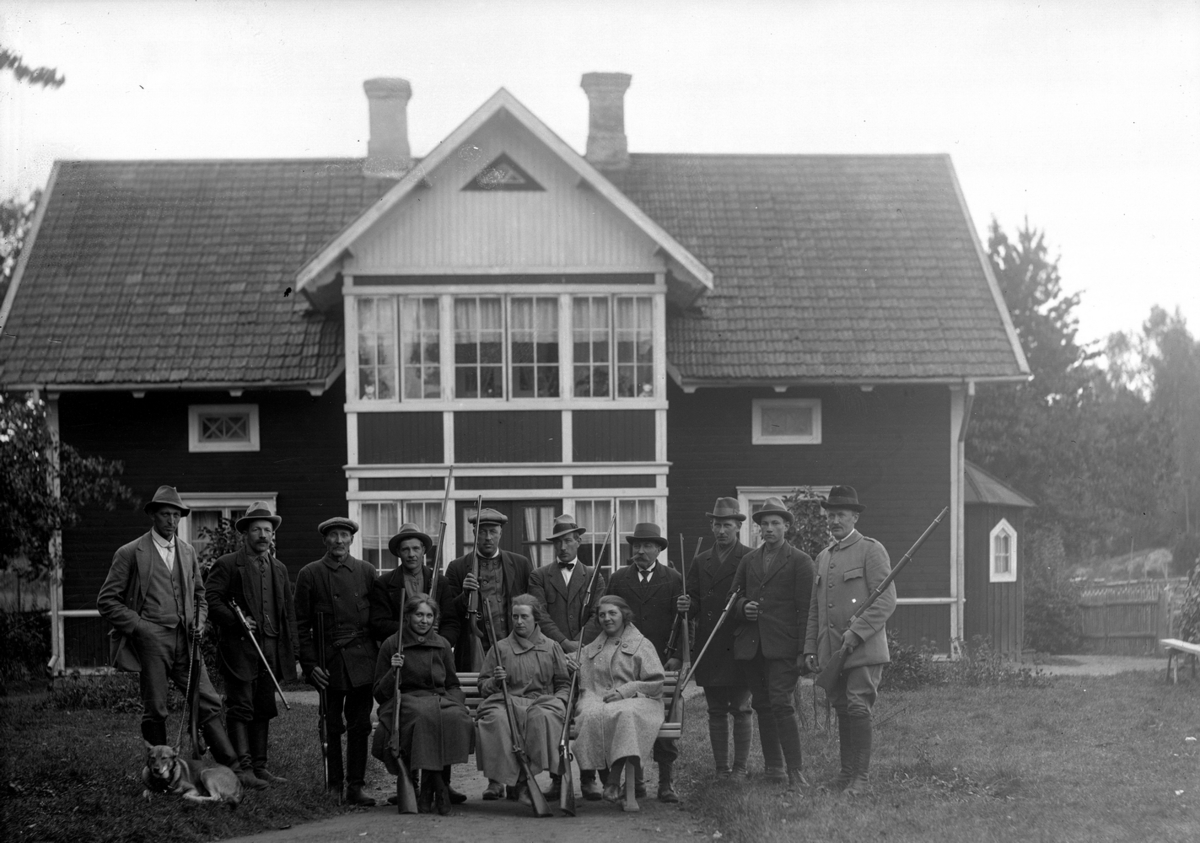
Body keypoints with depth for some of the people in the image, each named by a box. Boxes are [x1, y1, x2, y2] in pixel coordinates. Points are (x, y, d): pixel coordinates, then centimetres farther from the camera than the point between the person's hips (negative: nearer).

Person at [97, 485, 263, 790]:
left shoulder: (188, 553, 16)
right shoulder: (130, 553, -1)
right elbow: (106, 601, -1)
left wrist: (199, 622, 7)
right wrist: (139, 625, -11)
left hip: (185, 641, 4)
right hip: (151, 640, -4)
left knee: (208, 704, -2)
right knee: (155, 711, -1)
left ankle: (234, 768, -4)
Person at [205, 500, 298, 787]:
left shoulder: (279, 569, 18)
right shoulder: (227, 565, -1)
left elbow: (288, 613, 18)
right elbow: (211, 600, -9)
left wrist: (291, 653, 12)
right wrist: (236, 621, -19)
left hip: (271, 652, 6)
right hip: (239, 649, -6)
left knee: (264, 710, 8)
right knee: (240, 709, -8)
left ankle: (259, 767, 13)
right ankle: (242, 767, -10)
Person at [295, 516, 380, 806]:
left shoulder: (366, 571, 10)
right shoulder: (310, 574, 3)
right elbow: (301, 624, 3)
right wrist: (310, 664, -5)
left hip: (363, 659, 2)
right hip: (329, 660, -2)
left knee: (360, 725, 1)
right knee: (332, 726, 3)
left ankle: (356, 786, 6)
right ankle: (334, 785, 11)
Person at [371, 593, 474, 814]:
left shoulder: (442, 645, 17)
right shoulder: (392, 645, 6)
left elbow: (452, 685, 23)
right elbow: (380, 693, 8)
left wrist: (458, 702, 1)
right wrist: (393, 671, -11)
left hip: (440, 700, 3)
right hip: (405, 701, -3)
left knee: (457, 718, -33)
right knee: (426, 717, -38)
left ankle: (428, 787, -20)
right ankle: (438, 787, -26)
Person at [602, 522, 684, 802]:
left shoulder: (673, 580, 8)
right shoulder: (618, 579, 12)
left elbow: (681, 619, 4)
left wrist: (677, 655, -5)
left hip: (662, 661, -1)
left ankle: (666, 783, 0)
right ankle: (634, 781, 6)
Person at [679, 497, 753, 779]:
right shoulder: (701, 562, 14)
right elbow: (695, 603, 15)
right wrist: (687, 605, -7)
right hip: (709, 648, 4)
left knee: (741, 709, 0)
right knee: (716, 711, 8)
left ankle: (739, 767, 6)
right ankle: (721, 768, 13)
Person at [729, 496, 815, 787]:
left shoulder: (800, 561, 1)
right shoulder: (748, 560, 16)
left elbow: (804, 608, -4)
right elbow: (733, 597, 21)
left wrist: (803, 651, -10)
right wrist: (743, 607, -3)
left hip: (782, 645, -5)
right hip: (751, 644, 5)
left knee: (781, 704, -14)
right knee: (762, 706, 8)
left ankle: (795, 771, -13)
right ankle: (773, 768, 14)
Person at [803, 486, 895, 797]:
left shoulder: (871, 550, -2)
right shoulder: (822, 558, 19)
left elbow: (886, 601, -9)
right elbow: (814, 608, 22)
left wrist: (856, 634, -17)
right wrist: (810, 648, 14)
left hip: (864, 650, -6)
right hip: (830, 650, 6)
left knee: (858, 707, -12)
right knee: (842, 709, 8)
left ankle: (860, 777, -8)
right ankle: (846, 772, 14)